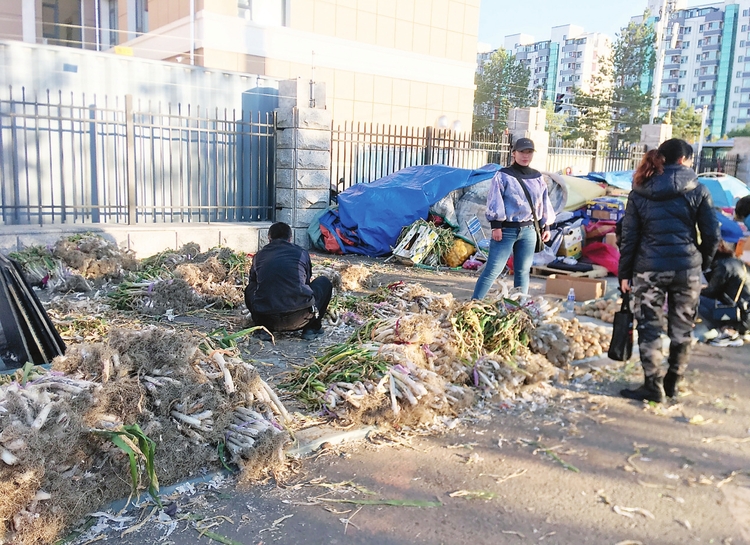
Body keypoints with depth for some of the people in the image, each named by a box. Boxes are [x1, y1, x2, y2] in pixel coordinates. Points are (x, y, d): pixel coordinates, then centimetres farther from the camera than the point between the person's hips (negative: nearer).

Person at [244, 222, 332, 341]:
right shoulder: (301, 253, 15)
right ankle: (312, 327, 19)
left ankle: (264, 328, 16)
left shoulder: (259, 256, 18)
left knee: (250, 290, 33)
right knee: (324, 282, 24)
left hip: (269, 320, 2)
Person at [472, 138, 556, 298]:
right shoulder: (503, 175, -4)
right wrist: (496, 225, -15)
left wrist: (546, 226, 15)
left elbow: (544, 203, 18)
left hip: (528, 230, 5)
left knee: (523, 271, 9)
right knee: (493, 269, -9)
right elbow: (495, 201, -9)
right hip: (506, 230, -5)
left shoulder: (538, 178, 12)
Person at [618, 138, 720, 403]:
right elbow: (712, 235, 1)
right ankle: (673, 381, 23)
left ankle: (653, 386, 9)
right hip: (687, 268, 0)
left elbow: (629, 236, 1)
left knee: (650, 328, 6)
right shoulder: (697, 190, 1)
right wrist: (702, 263, 18)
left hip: (649, 269, 0)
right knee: (682, 328, 14)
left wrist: (624, 273, 6)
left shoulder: (639, 192, 3)